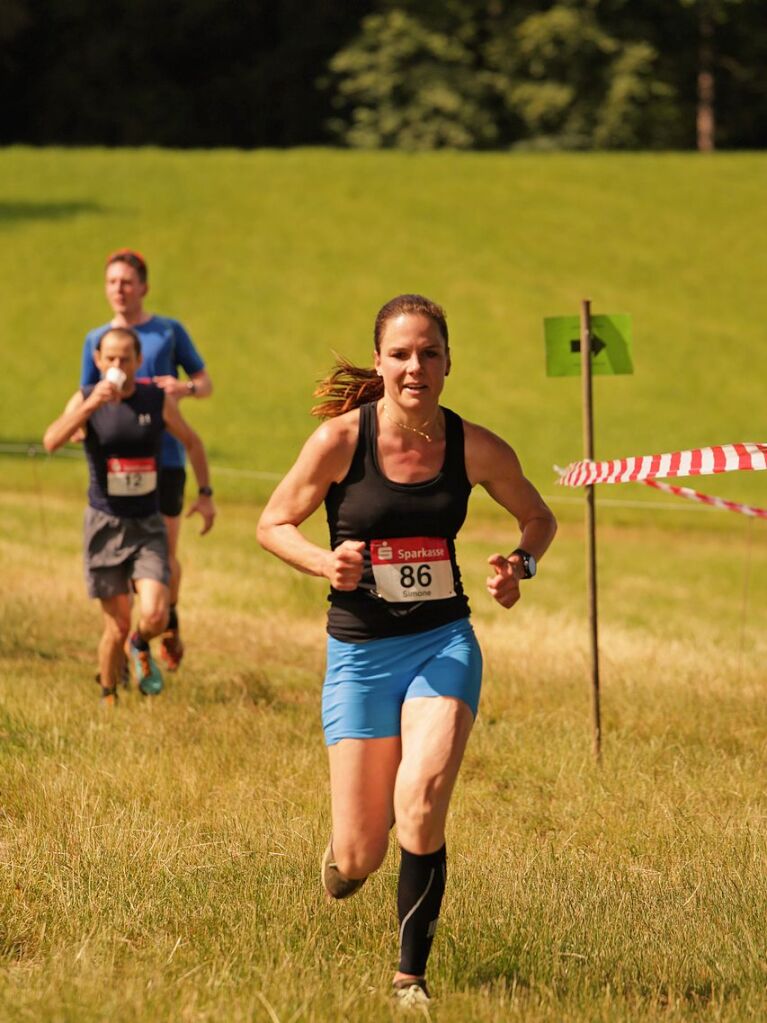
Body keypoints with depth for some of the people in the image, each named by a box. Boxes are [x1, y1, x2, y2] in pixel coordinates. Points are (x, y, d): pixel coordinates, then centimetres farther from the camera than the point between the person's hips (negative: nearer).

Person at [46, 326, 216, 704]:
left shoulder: (158, 400, -3)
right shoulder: (87, 399, -8)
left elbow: (192, 442, 15)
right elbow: (51, 441, -26)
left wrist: (205, 494, 12)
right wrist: (90, 405, -37)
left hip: (148, 526, 1)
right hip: (105, 523, -1)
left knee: (155, 616, -16)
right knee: (117, 625, 0)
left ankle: (141, 647, 20)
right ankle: (108, 697, 23)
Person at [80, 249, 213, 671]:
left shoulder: (169, 331, 5)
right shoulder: (96, 339, 11)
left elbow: (206, 383, 9)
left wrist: (185, 388, -14)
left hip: (164, 458, -1)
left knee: (164, 555, 1)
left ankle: (170, 624, 27)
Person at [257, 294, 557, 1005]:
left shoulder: (475, 448, -4)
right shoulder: (342, 439, -10)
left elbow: (538, 518, 13)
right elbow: (273, 524, 1)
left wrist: (521, 565, -8)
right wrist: (325, 563, -18)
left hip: (444, 644, 0)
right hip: (361, 653, 0)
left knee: (421, 801, -25)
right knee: (359, 858, -1)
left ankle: (411, 978, -9)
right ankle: (344, 849, 40)